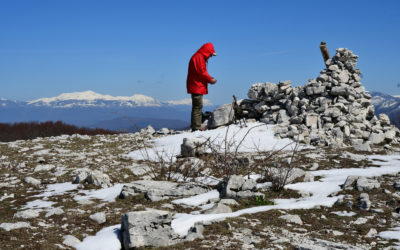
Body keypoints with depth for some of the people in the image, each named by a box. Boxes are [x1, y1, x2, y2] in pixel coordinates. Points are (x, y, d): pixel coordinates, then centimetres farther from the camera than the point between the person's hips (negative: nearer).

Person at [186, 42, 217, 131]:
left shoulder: (201, 57, 22)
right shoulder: (199, 57, -11)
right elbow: (201, 72, -18)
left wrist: (209, 79, 10)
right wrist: (210, 80, -7)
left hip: (198, 87, 11)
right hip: (197, 87, -11)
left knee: (198, 107, 11)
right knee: (197, 107, -11)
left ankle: (197, 126, 15)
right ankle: (196, 127, -11)